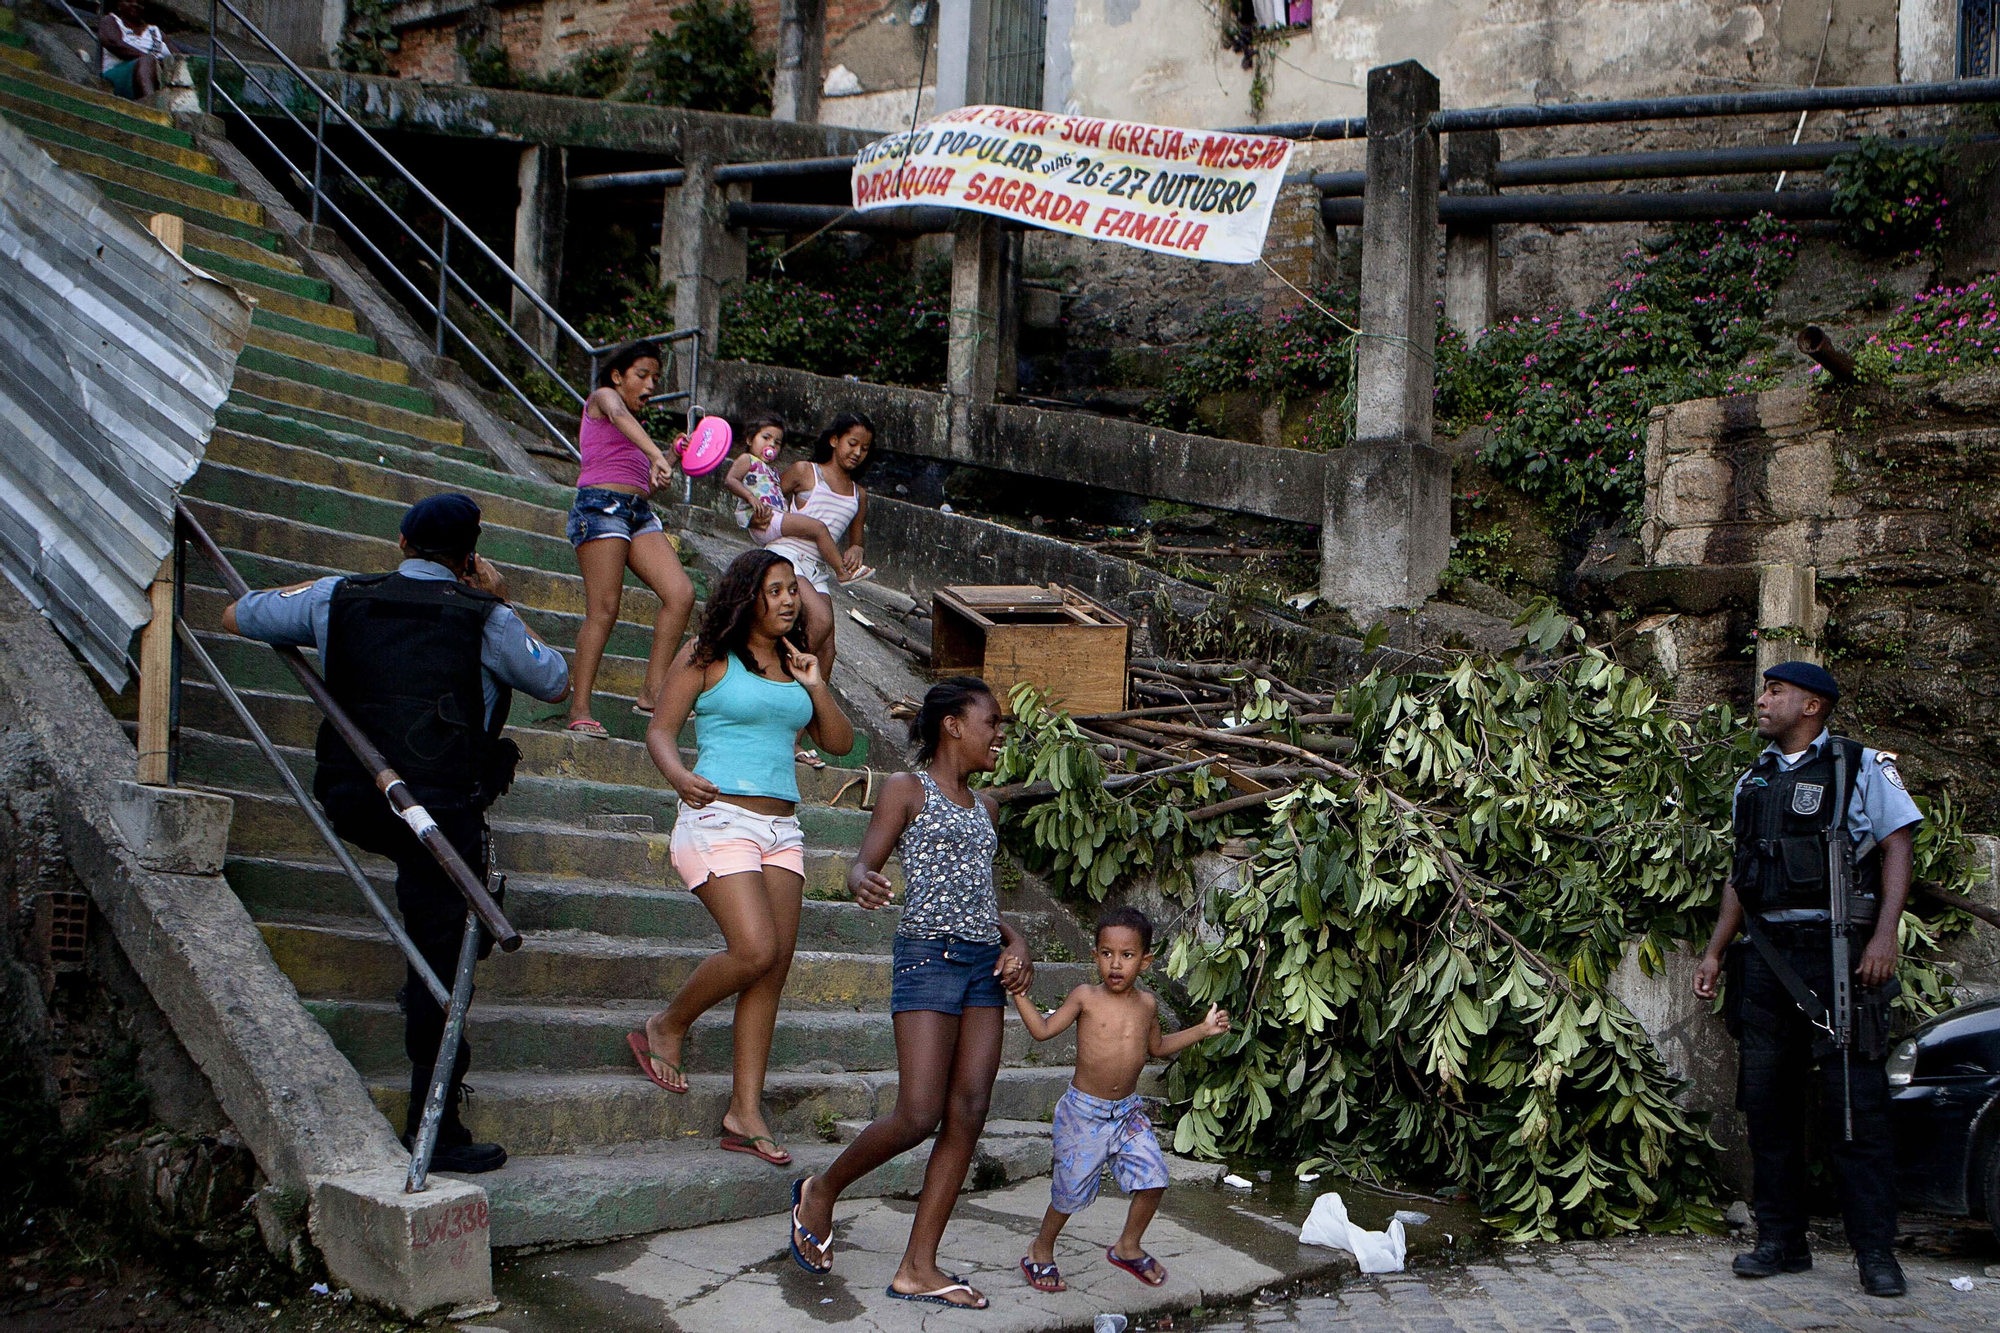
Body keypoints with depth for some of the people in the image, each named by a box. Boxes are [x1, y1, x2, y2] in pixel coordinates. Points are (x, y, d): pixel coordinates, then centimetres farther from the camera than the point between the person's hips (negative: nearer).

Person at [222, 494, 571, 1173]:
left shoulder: (341, 597, 9)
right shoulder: (485, 618, 1)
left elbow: (235, 617, 23)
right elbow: (557, 684, 17)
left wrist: (309, 589, 39)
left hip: (353, 806, 4)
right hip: (443, 809, -4)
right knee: (442, 969, 0)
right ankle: (436, 1133, 2)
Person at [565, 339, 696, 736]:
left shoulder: (632, 425, 29)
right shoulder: (602, 397, 7)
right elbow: (620, 416, -19)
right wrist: (656, 456, -35)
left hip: (639, 511, 8)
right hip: (601, 505, -8)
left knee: (681, 593, -11)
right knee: (603, 610, -13)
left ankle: (652, 693, -9)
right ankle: (579, 708, -9)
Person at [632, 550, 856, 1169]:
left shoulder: (792, 665, 18)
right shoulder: (707, 657, 2)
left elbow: (840, 742, 18)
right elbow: (659, 730, -2)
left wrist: (816, 687, 2)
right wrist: (679, 775, -22)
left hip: (781, 827, 6)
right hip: (719, 817, -6)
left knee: (774, 970, -1)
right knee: (755, 949, -20)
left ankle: (746, 1113, 4)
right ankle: (666, 1029, 7)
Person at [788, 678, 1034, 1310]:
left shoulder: (984, 806, 20)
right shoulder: (907, 789, 1)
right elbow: (862, 866, -5)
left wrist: (1015, 942, 8)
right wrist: (863, 884, -29)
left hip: (984, 963, 7)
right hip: (927, 956, -7)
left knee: (968, 1116, -1)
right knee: (919, 1116, -12)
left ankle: (919, 1269, 5)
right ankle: (820, 1192, 14)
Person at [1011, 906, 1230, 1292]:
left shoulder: (1147, 1004, 4)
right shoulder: (1085, 998, -8)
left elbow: (1156, 1047, 21)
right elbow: (1042, 1029, -8)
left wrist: (1202, 1030, 16)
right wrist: (1018, 991, -15)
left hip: (1128, 1111, 4)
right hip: (1083, 1111, -4)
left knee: (1153, 1180, -3)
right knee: (1071, 1189, 1)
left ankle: (1128, 1246, 22)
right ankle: (1041, 1251, 26)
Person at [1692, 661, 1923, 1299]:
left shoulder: (1862, 768, 4)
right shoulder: (1753, 781, 19)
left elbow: (1897, 847, -3)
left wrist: (1884, 935, -15)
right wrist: (1715, 953, 16)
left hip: (1839, 955, -5)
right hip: (1766, 959, 5)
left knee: (1855, 1103, -6)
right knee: (1767, 1102, 6)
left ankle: (1875, 1251, 2)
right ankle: (1781, 1240, 15)